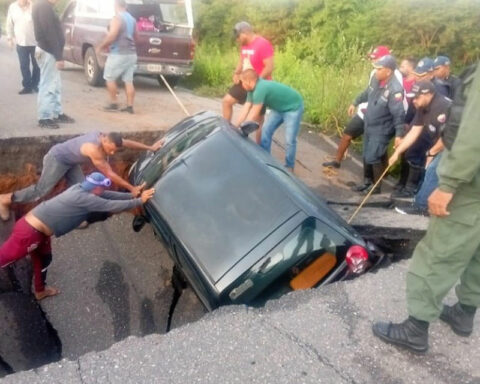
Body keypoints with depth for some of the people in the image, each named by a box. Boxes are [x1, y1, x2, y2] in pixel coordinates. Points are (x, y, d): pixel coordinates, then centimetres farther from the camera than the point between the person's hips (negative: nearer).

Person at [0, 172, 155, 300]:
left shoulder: (80, 189, 6)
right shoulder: (84, 198, -21)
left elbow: (109, 195, 12)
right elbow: (113, 206, -20)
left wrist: (132, 195, 11)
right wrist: (139, 201, -12)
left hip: (35, 227, 10)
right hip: (30, 231, -10)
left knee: (44, 258, 27)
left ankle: (40, 290, 47)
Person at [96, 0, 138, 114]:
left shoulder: (117, 19, -13)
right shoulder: (132, 19, 13)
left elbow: (111, 37, -20)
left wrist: (100, 47, -8)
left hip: (118, 54, -7)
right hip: (131, 53, 7)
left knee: (110, 78, 6)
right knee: (129, 81, 7)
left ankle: (113, 103, 7)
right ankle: (130, 106, 6)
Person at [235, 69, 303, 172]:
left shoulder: (260, 89, -34)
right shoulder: (253, 89, -5)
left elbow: (254, 115, -29)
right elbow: (246, 109, -3)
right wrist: (235, 127, -7)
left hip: (293, 107, -9)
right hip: (279, 108, 9)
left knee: (290, 140, -11)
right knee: (266, 132, 4)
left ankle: (289, 167, 7)